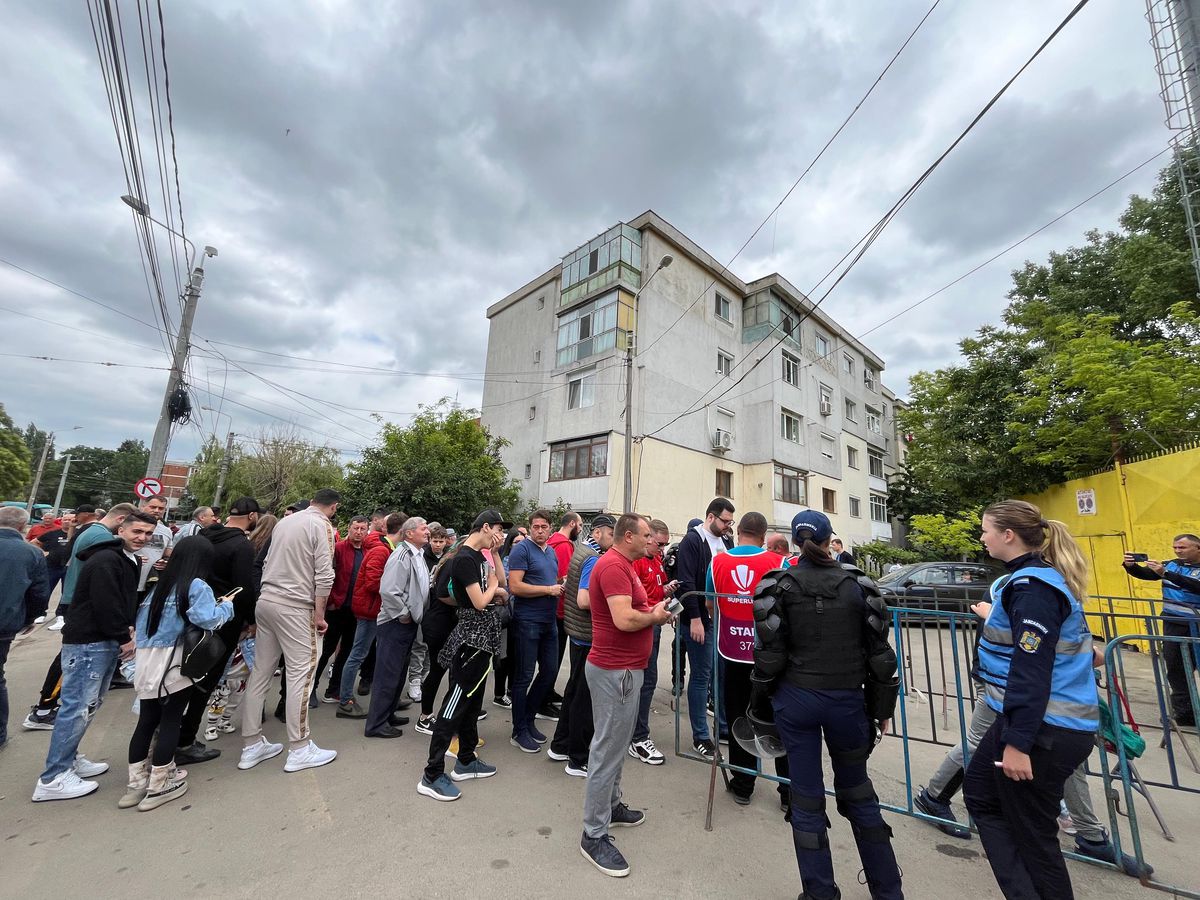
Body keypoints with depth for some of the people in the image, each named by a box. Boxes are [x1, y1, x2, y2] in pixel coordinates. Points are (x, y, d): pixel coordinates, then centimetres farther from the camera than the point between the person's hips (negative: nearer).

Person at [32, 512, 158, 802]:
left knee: (90, 704, 16)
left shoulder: (129, 561, 14)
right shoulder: (105, 560, -17)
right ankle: (54, 778, 4)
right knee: (78, 706, -5)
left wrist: (127, 630, 6)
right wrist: (124, 637, -12)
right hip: (88, 643, -10)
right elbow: (105, 604, -21)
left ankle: (69, 759, 28)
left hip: (108, 642, 10)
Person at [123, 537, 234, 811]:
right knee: (171, 722, 5)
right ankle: (158, 786, 13)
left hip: (146, 662, 7)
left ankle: (136, 783, 25)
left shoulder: (161, 585, 11)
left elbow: (142, 620, 13)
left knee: (147, 721, 16)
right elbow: (208, 619, -23)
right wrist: (226, 606, -6)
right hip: (174, 664, -7)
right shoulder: (197, 586, -11)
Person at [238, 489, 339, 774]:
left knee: (261, 671, 12)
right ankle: (300, 750, 6)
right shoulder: (322, 526, -9)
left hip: (265, 601, 8)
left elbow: (268, 564, 17)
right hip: (294, 607, -8)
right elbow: (324, 575, -15)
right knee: (300, 672, -1)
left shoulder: (284, 521, 13)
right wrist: (319, 614, -7)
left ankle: (252, 746, 22)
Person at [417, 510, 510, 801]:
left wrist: (494, 554, 6)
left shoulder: (480, 555, 10)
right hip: (471, 638, -10)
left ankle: (466, 761, 33)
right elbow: (479, 602, -21)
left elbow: (500, 582, 17)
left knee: (473, 701, 19)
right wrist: (493, 586, -4)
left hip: (483, 638, 10)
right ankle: (432, 775, 9)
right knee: (456, 703, -2)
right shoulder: (464, 558, -19)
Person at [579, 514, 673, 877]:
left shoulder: (623, 565, 11)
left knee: (617, 743, 23)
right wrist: (655, 616, -14)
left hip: (625, 668, 11)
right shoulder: (613, 566, -23)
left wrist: (652, 609, 3)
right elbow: (624, 620, -31)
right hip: (615, 670, -11)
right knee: (608, 749, 1)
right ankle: (594, 834, 14)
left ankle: (611, 806, 40)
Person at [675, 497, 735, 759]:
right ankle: (700, 736, 17)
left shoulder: (726, 542, 11)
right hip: (700, 620, -7)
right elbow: (686, 583, -17)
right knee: (701, 676, 4)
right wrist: (695, 618, -19)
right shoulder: (692, 541, -12)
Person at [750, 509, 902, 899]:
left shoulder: (777, 585, -8)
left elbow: (769, 654, -7)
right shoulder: (858, 584, -2)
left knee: (807, 797, 13)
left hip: (796, 699, -2)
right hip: (847, 700, 2)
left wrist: (760, 706, 4)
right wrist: (881, 708, 12)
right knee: (857, 791, 23)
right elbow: (878, 652, 1)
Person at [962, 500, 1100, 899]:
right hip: (1044, 719, 10)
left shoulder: (1032, 587, -22)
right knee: (980, 791, 19)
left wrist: (1018, 742, -22)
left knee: (1032, 835, 7)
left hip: (1044, 730, -10)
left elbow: (1032, 672, -24)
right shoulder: (1040, 577, 8)